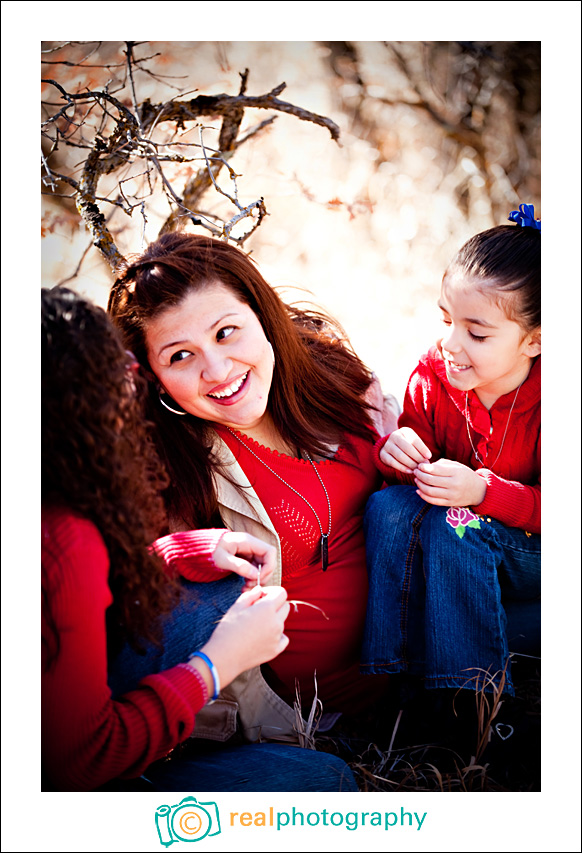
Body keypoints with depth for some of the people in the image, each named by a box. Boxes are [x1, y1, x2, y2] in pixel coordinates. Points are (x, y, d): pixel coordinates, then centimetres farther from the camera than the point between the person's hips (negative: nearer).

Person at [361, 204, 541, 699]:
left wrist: (482, 491, -36)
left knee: (452, 525, -34)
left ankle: (473, 691, -21)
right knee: (387, 505, -24)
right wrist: (396, 455, -23)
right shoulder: (431, 378, -8)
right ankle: (389, 673, -18)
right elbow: (414, 460, 2)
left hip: (528, 556, -4)